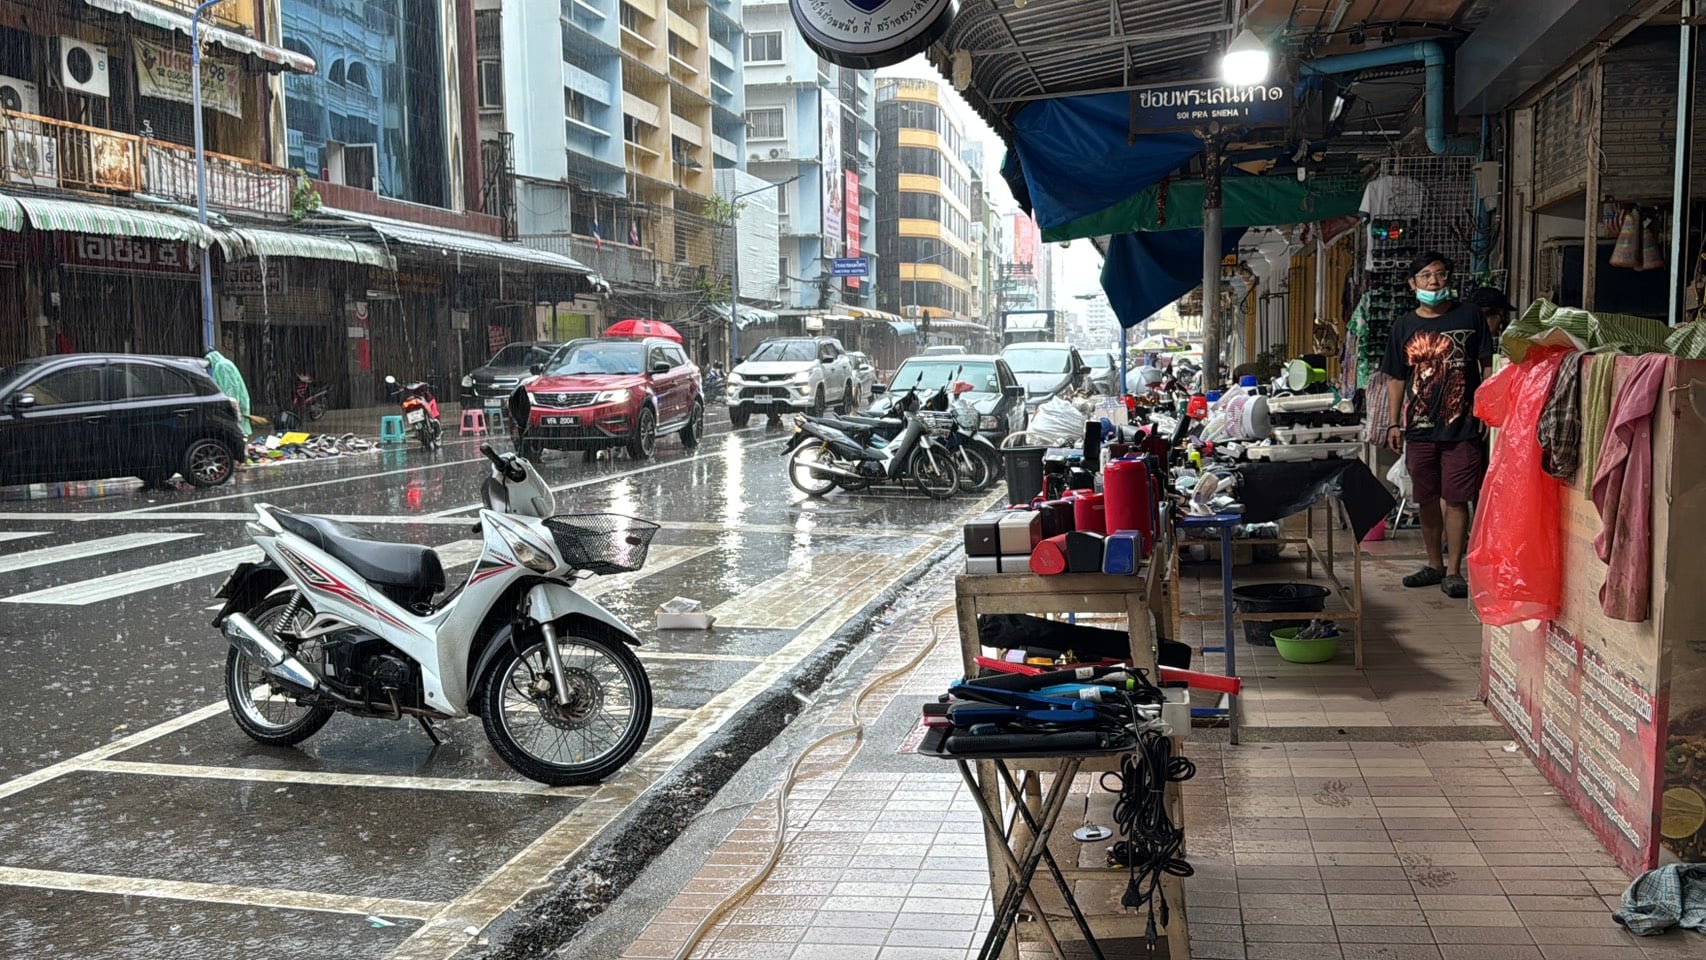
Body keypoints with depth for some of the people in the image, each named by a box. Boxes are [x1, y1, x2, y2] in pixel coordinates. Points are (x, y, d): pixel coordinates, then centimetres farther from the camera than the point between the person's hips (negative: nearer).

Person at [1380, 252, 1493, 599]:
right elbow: (1396, 379, 10)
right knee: (1427, 501, 11)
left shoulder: (1470, 315, 1)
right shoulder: (1404, 326, 7)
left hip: (1462, 427, -3)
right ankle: (1434, 565, 25)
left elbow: (1486, 366, 3)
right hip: (1419, 427, 3)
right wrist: (1394, 423, 4)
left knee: (1456, 500, -2)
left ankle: (1454, 571, 6)